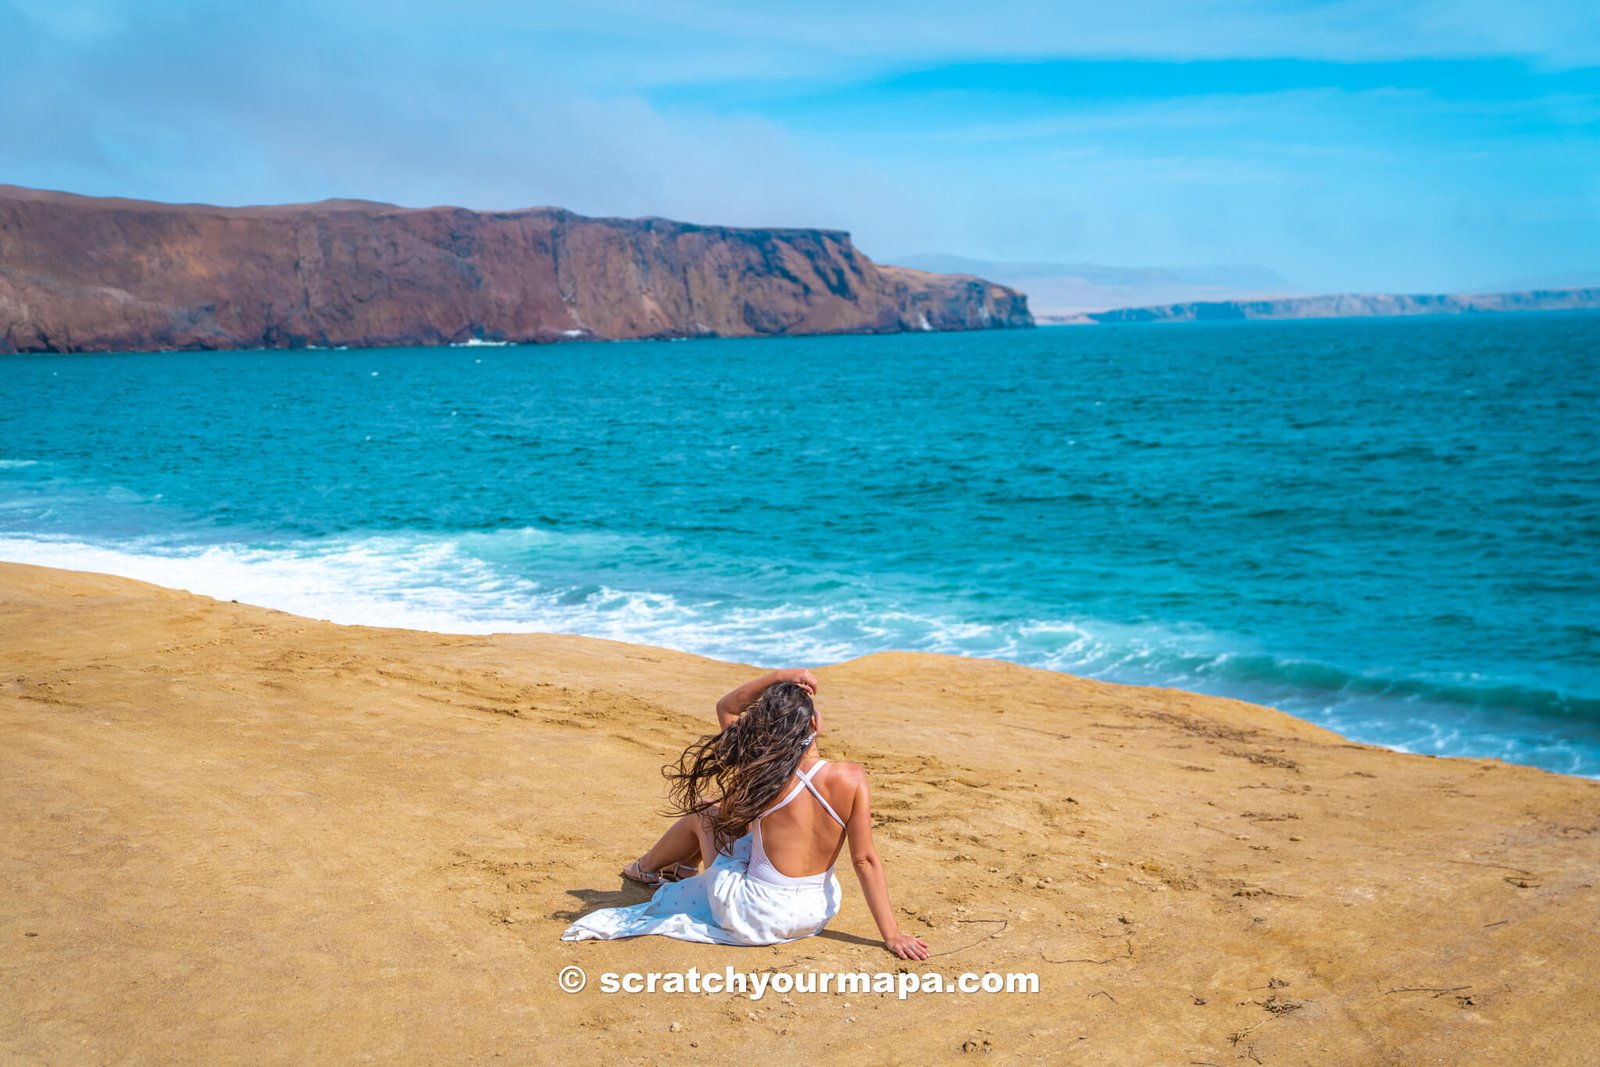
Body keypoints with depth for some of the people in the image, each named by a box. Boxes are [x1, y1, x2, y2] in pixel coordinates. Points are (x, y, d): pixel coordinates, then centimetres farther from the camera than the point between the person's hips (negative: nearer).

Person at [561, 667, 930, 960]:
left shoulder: (763, 775, -17)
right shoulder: (850, 779, -18)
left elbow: (726, 708, -1)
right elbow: (865, 860, -14)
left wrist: (777, 678, -14)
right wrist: (891, 934, -7)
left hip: (754, 919, -2)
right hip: (817, 913, 3)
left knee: (704, 813, 23)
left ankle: (647, 867, 53)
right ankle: (683, 868, 57)